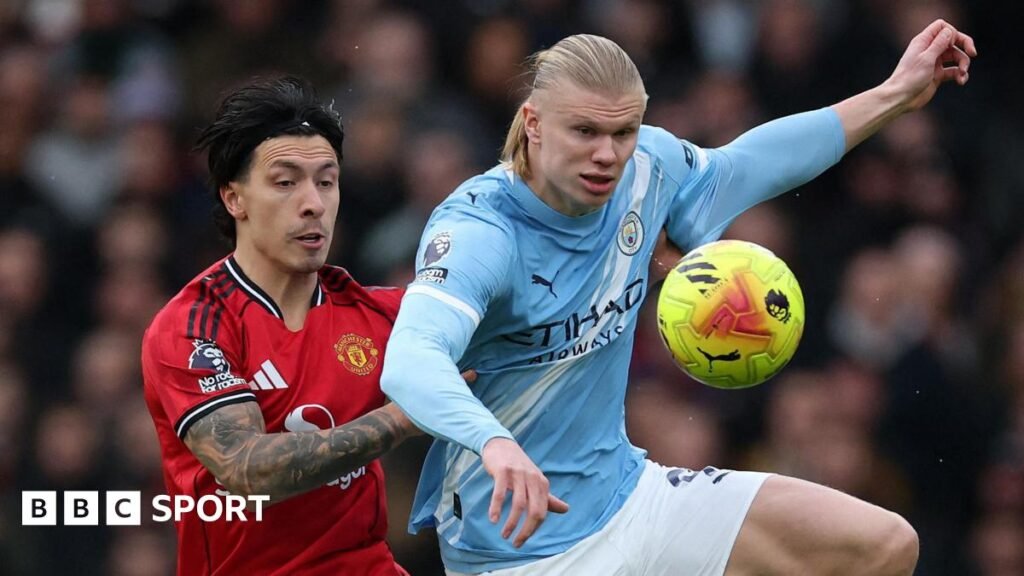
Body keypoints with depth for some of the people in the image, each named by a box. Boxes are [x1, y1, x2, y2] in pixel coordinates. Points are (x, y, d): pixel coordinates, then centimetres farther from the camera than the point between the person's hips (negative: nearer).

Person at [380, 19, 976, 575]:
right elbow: (410, 362, -41)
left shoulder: (648, 170, -4)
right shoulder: (474, 229, -24)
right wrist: (495, 444, -60)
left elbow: (737, 166, 19)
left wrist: (896, 94, 18)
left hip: (626, 494, 7)